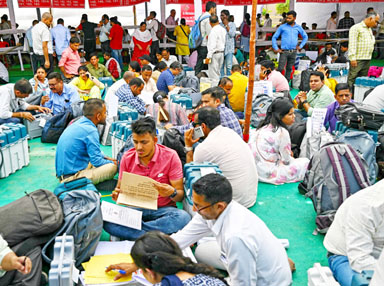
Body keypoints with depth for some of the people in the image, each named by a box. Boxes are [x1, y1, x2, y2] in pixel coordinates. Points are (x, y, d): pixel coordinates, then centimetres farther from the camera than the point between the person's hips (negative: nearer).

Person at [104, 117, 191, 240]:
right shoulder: (127, 157, 1)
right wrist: (117, 194, -14)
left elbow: (180, 195, -5)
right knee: (106, 220, -27)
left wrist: (172, 193, -29)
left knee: (183, 217, -35)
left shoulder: (170, 156, -7)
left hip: (162, 209, -1)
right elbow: (120, 187, 10)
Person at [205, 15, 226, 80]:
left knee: (213, 74, -5)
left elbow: (212, 45, -21)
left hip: (215, 53, -9)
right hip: (222, 52, 9)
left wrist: (208, 57, -20)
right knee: (218, 73, 16)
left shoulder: (214, 31, -16)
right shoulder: (223, 29, 9)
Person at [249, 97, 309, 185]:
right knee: (306, 161, 2)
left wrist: (287, 153, 14)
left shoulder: (264, 127, 5)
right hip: (268, 174, -8)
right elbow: (286, 160, -10)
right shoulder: (282, 132, -19)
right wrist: (293, 159, 11)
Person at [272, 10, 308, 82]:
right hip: (284, 51, -3)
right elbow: (274, 37, 5)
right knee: (280, 68, -11)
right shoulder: (282, 27, 3)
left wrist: (300, 46, 10)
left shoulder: (298, 27, 10)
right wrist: (276, 48, -4)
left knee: (289, 69, 8)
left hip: (293, 52, 3)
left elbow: (305, 37, 21)